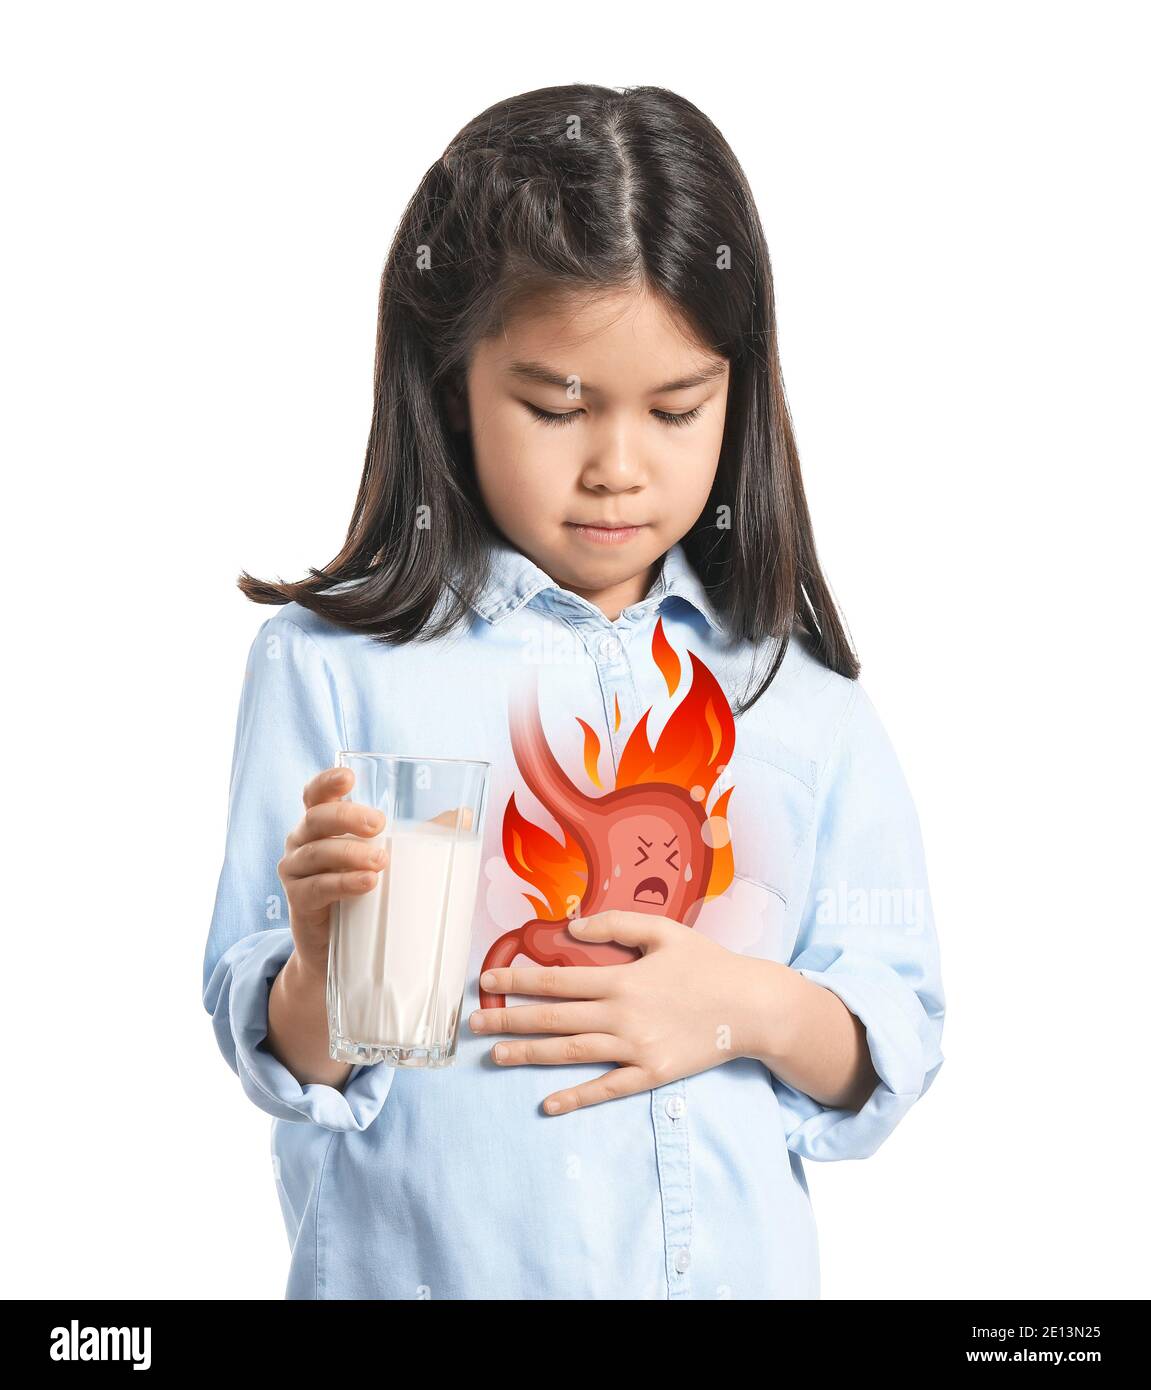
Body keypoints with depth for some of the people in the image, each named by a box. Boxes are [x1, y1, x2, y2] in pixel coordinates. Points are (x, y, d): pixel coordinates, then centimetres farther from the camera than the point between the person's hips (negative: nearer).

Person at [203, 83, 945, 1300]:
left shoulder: (795, 689, -2)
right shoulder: (332, 666, -11)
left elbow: (896, 1052, 1)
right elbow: (282, 1066, -9)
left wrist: (752, 1008, -17)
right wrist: (322, 970, -29)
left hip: (747, 1262, 3)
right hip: (420, 1265, -2)